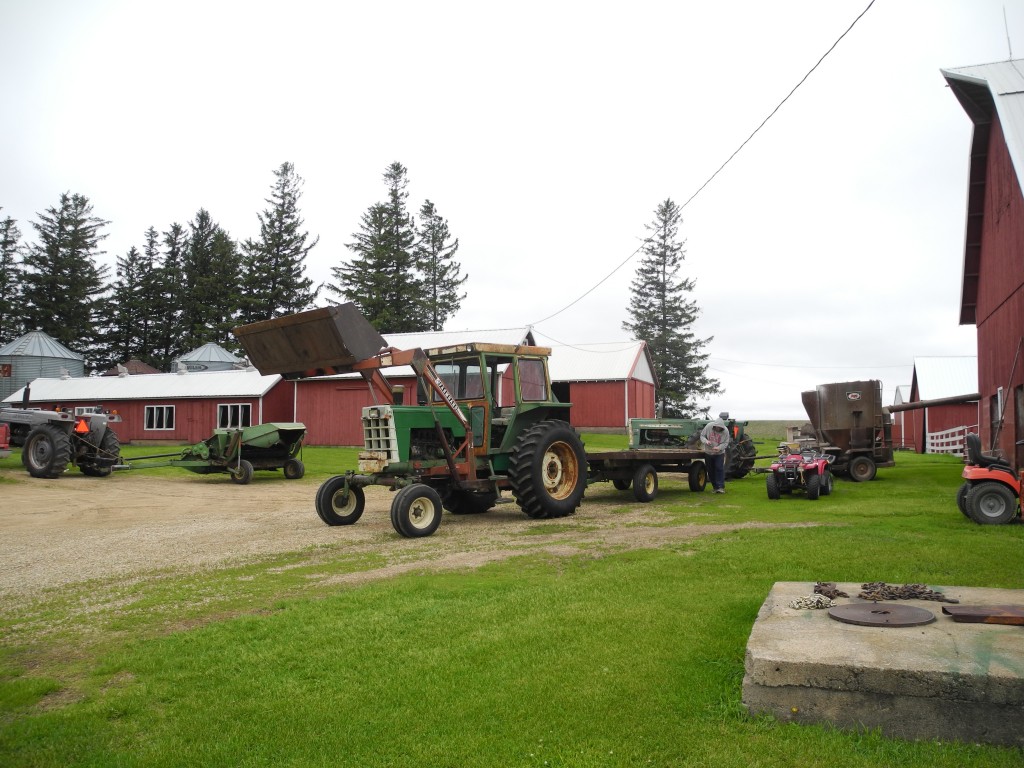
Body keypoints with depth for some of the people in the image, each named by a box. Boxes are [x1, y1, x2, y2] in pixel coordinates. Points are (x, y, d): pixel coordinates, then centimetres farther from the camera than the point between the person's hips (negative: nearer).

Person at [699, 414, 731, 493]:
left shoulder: (725, 431, -15)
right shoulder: (708, 426, -14)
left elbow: (726, 443, -10)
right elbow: (702, 436, -5)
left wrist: (719, 447, -29)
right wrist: (706, 441, -26)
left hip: (719, 453, -2)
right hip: (708, 453, 2)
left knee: (719, 469, -12)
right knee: (710, 470, 8)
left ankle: (721, 487, -6)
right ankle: (715, 487, 19)